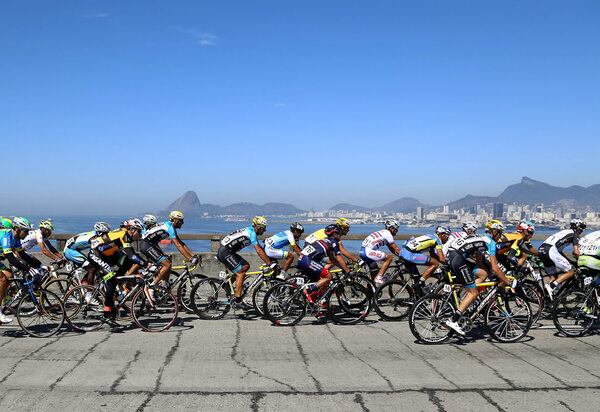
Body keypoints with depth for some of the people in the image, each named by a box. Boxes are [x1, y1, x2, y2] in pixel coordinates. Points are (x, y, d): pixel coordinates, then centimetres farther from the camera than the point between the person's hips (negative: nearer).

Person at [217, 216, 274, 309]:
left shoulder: (250, 231, 16)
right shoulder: (252, 233, -14)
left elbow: (260, 248, 25)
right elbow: (259, 251, -20)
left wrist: (269, 259, 22)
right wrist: (270, 264, -19)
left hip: (226, 251, 10)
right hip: (225, 252, -10)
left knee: (246, 266, 13)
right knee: (241, 273, -10)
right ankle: (237, 301, -9)